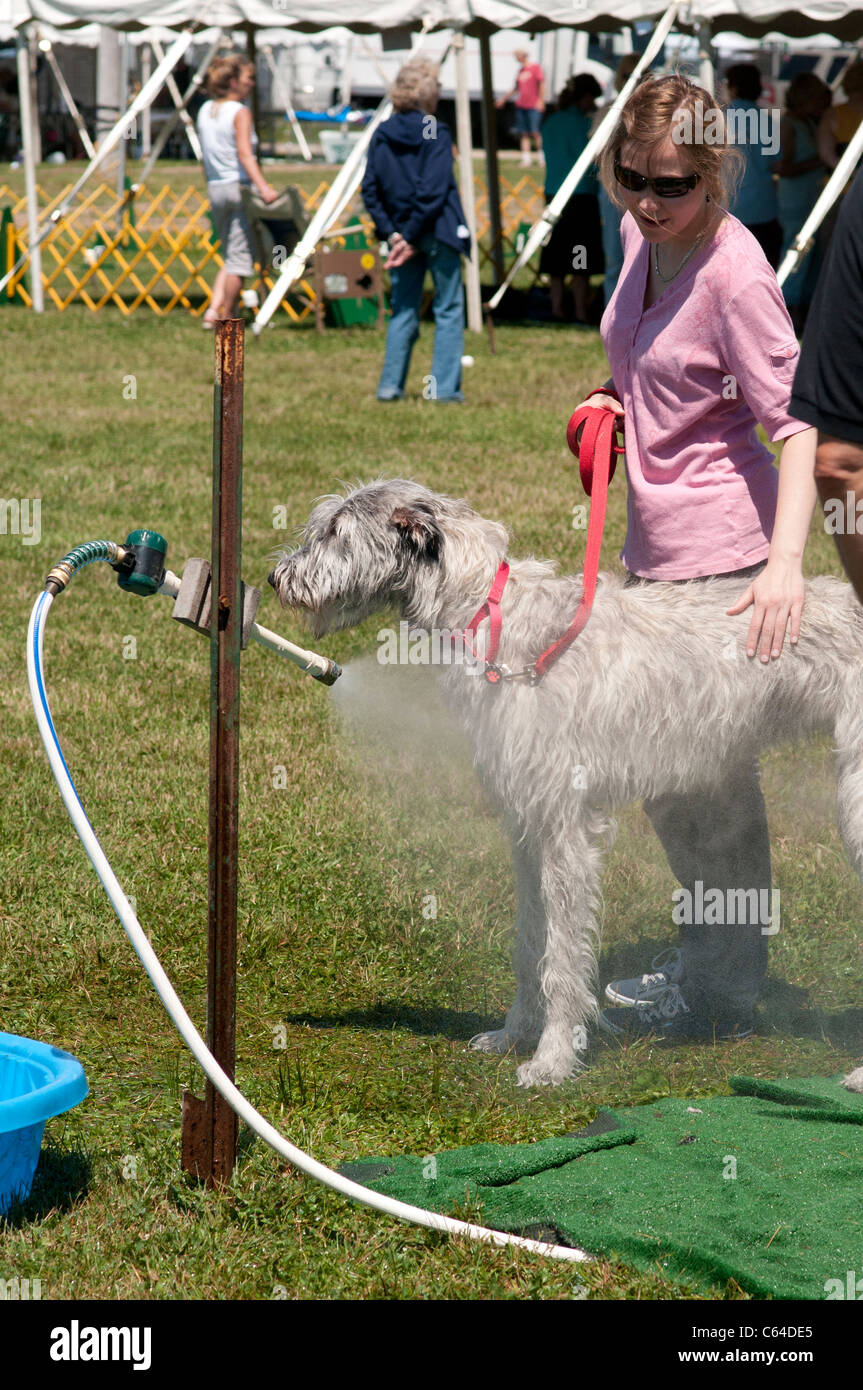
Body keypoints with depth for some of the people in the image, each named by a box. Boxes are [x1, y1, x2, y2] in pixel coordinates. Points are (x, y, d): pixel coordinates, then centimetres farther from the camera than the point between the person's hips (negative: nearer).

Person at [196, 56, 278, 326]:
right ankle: (226, 317, 2)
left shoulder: (205, 111, 10)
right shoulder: (240, 113, -10)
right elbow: (244, 154, -21)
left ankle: (214, 309, 2)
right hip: (239, 186, -7)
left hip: (215, 189, 7)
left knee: (230, 256, 17)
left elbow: (205, 157, 14)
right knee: (239, 258, 0)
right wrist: (263, 187, -29)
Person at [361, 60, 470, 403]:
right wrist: (412, 238, -13)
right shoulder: (436, 134, -11)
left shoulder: (382, 134, 4)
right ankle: (444, 386, 2)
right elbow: (433, 192, -17)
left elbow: (370, 190, 0)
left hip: (401, 234, 5)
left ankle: (390, 385, 10)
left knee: (403, 309, 14)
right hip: (436, 232, -5)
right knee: (448, 310, 5)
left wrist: (391, 233, -2)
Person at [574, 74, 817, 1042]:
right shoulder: (641, 237, 6)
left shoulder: (735, 275, -18)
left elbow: (795, 423, -23)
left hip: (721, 550, -9)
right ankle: (703, 959, 31)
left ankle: (722, 992, 9)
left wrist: (786, 559, -33)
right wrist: (611, 402, 9)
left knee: (709, 765, -2)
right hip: (653, 545, 9)